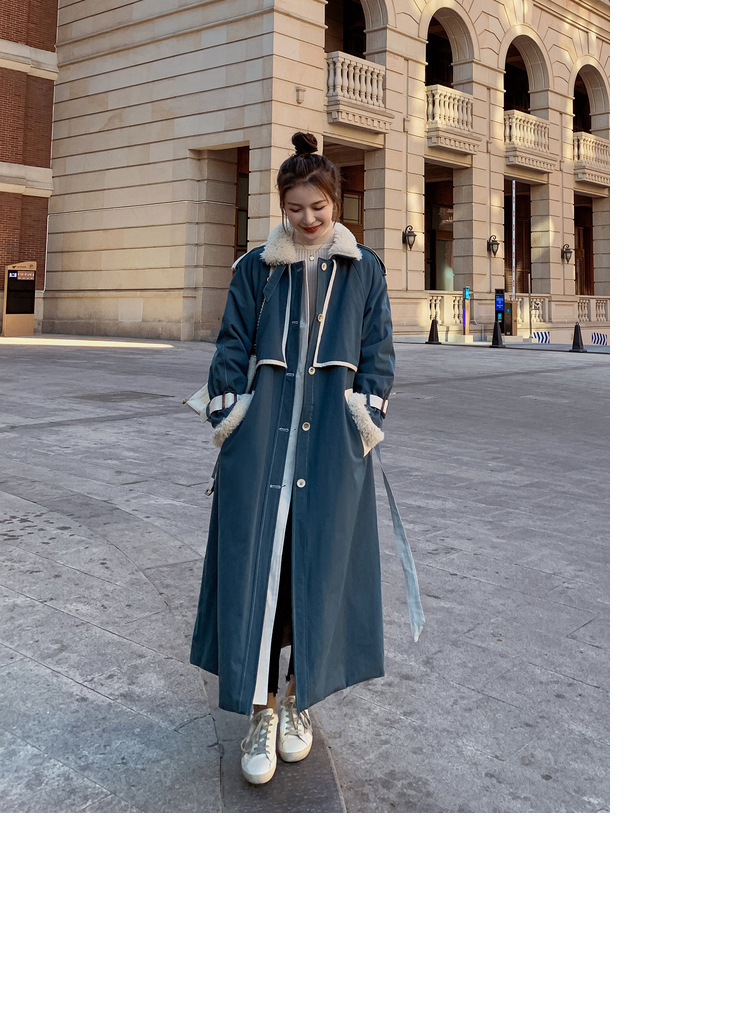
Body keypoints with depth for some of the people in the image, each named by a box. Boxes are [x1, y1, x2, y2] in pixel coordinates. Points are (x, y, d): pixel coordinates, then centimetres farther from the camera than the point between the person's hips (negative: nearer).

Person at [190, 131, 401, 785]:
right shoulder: (256, 268, 12)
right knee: (256, 557, -6)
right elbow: (232, 344, 10)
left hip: (334, 428, 0)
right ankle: (261, 710, 1)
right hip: (265, 421, 0)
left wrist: (366, 419, -1)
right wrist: (227, 417, 1)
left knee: (322, 561, 0)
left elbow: (378, 350, 9)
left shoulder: (364, 269, 12)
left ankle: (300, 699, 15)